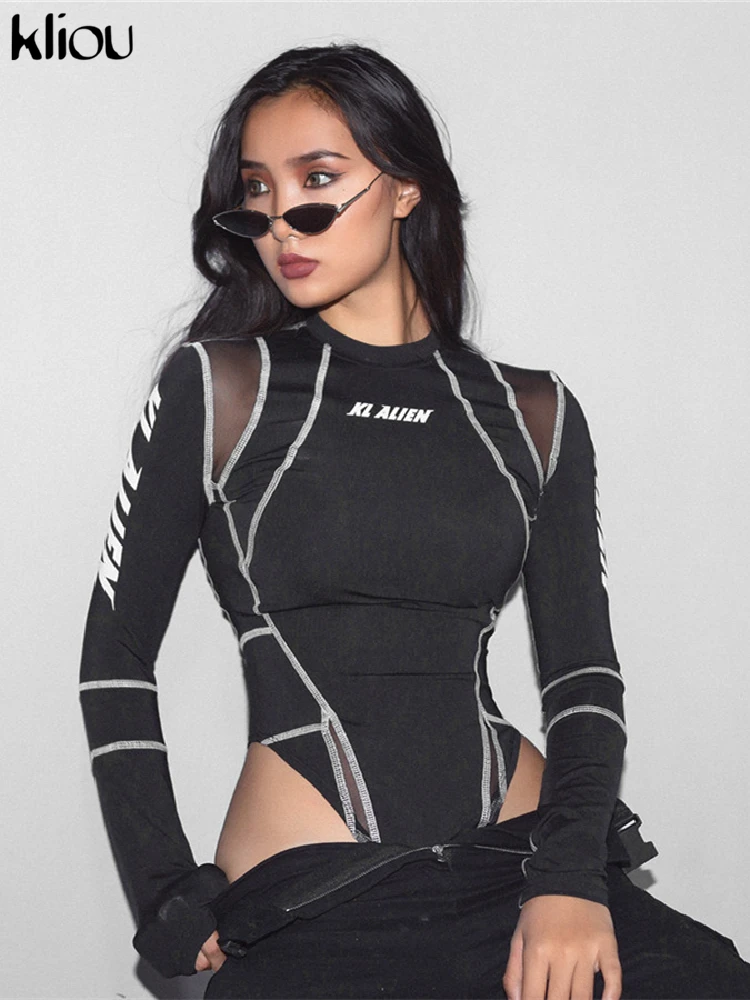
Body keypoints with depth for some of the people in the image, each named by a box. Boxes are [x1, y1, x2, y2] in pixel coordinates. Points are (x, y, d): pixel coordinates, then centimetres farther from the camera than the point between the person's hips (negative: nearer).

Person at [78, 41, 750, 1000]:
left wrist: (572, 877, -8)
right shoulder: (218, 385, 4)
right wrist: (171, 911, 0)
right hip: (305, 906, -2)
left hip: (526, 864, 2)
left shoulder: (534, 414, 11)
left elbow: (584, 672, 8)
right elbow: (116, 659, 6)